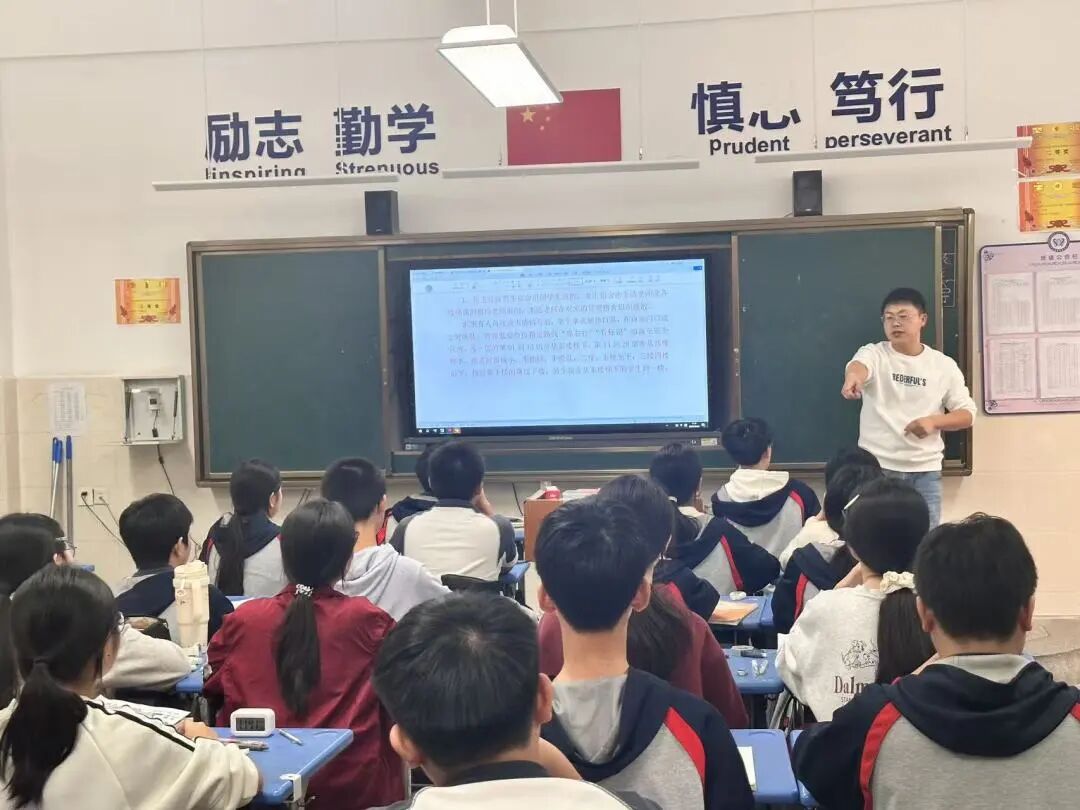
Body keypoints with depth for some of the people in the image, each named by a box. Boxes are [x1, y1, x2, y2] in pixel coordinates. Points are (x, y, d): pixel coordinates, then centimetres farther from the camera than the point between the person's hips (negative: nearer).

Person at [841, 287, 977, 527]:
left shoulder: (944, 364, 4)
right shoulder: (874, 354, -1)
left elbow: (967, 413, 6)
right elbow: (858, 364, -26)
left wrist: (934, 421, -14)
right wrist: (853, 377, -52)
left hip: (926, 470, 2)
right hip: (877, 468, -1)